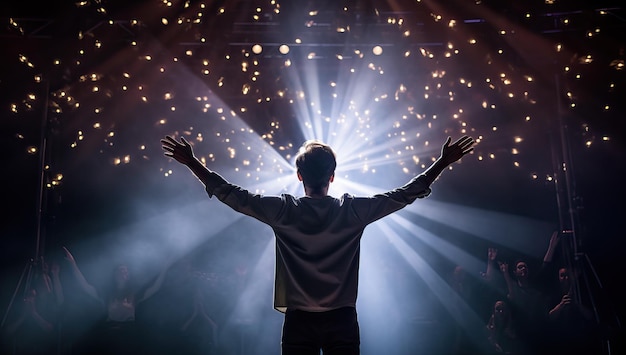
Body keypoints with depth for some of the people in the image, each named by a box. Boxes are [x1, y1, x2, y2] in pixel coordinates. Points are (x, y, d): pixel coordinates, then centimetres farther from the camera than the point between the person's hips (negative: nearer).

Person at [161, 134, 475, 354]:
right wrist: (443, 162, 7)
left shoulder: (283, 211, -7)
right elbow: (405, 195, -1)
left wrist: (191, 162, 6)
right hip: (342, 320, 0)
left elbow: (233, 196, -3)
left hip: (298, 321, 0)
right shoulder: (353, 211, -6)